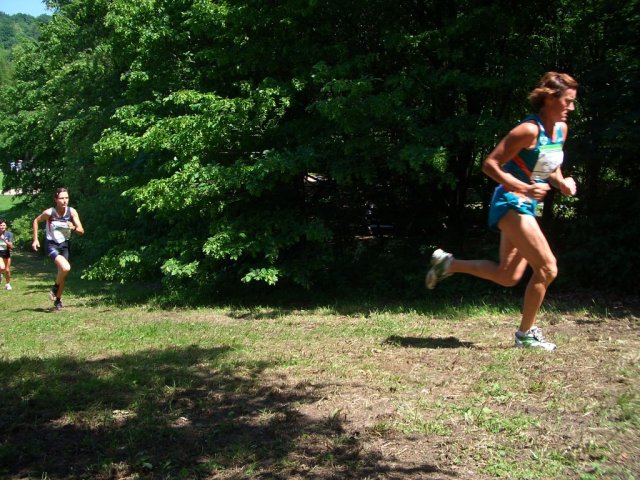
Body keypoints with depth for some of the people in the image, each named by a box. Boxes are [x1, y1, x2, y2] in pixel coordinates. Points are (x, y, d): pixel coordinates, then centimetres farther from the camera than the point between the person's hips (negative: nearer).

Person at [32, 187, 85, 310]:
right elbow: (36, 221, 1)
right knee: (66, 268, -26)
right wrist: (35, 239, -1)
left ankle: (58, 300, 34)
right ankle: (55, 288, 1)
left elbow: (81, 231, -11)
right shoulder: (49, 212, -19)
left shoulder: (72, 212, -13)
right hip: (51, 245, -4)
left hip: (64, 244, 4)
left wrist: (74, 227, -32)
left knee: (62, 273, 13)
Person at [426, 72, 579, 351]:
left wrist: (561, 182, -1)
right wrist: (525, 188, -27)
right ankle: (526, 335, 5)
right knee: (547, 268, -10)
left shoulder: (561, 129, 8)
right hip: (510, 203, -9)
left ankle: (449, 263, 25)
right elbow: (490, 164, -19)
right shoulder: (529, 130, -19)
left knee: (508, 277, 12)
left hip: (526, 207, 9)